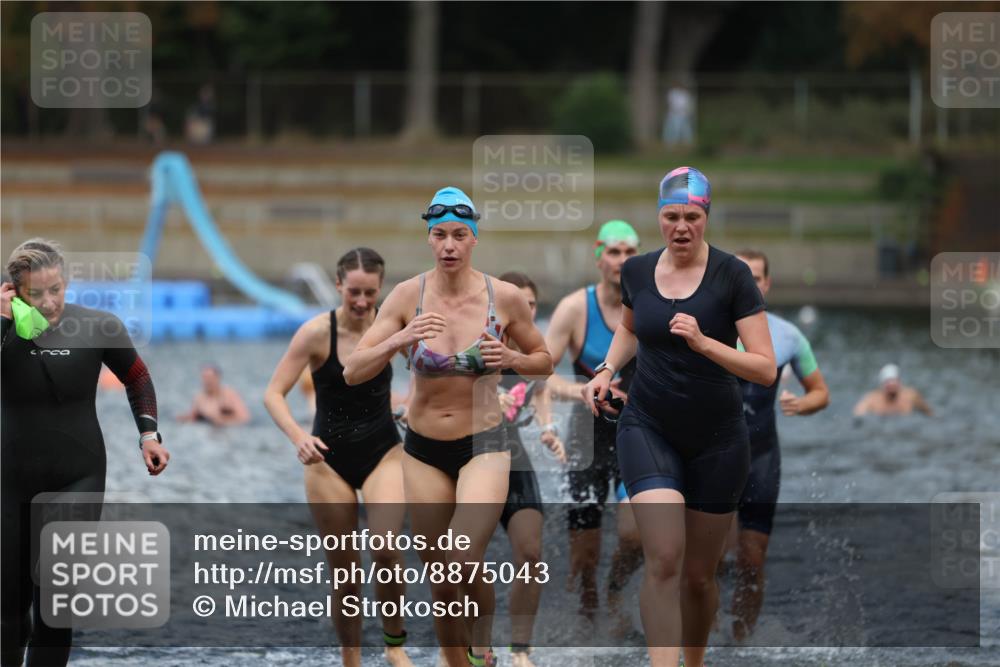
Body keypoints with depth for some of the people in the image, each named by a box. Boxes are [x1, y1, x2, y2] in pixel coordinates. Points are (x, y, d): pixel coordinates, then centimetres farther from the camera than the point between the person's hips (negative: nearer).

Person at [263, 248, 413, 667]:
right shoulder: (317, 333, -13)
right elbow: (273, 394, -12)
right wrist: (299, 438, -29)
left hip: (383, 452, 0)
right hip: (330, 458, 0)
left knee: (386, 550, -22)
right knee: (345, 572, 3)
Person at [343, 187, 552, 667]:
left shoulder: (505, 297, -8)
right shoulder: (408, 296, -9)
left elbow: (544, 361, 8)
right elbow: (352, 372, -13)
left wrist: (512, 358, -14)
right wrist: (399, 340, -30)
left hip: (484, 446, -2)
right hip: (424, 450, 2)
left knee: (464, 565, -21)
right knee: (441, 582, 7)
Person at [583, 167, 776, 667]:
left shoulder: (732, 276, -11)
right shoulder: (636, 271, 0)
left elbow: (765, 368, -15)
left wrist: (703, 343, -28)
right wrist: (606, 371, 7)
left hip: (716, 439, -1)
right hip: (648, 429, 1)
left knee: (699, 575, 10)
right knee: (664, 559, -20)